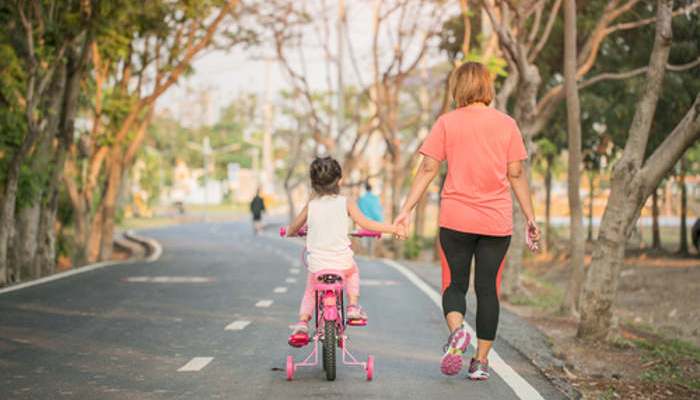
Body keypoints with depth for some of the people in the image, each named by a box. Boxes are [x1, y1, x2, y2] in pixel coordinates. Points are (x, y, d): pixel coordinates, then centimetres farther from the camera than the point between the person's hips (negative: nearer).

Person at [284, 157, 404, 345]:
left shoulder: (311, 205, 3)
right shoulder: (346, 203, -2)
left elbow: (292, 229, 12)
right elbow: (366, 224, -6)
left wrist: (290, 232, 36)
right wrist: (393, 228, 2)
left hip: (317, 265, 1)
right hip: (342, 262, 0)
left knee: (310, 292, 25)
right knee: (353, 272, 34)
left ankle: (302, 322, 6)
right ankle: (353, 306, 21)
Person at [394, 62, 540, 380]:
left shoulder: (447, 123, -1)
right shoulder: (506, 124, 2)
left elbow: (427, 169, -5)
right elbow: (516, 175, 3)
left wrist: (406, 209, -1)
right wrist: (530, 218, 9)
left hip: (456, 219, -1)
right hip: (497, 222, 1)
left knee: (454, 284, 9)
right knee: (487, 288, 9)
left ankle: (457, 330, -20)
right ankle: (481, 361, 9)